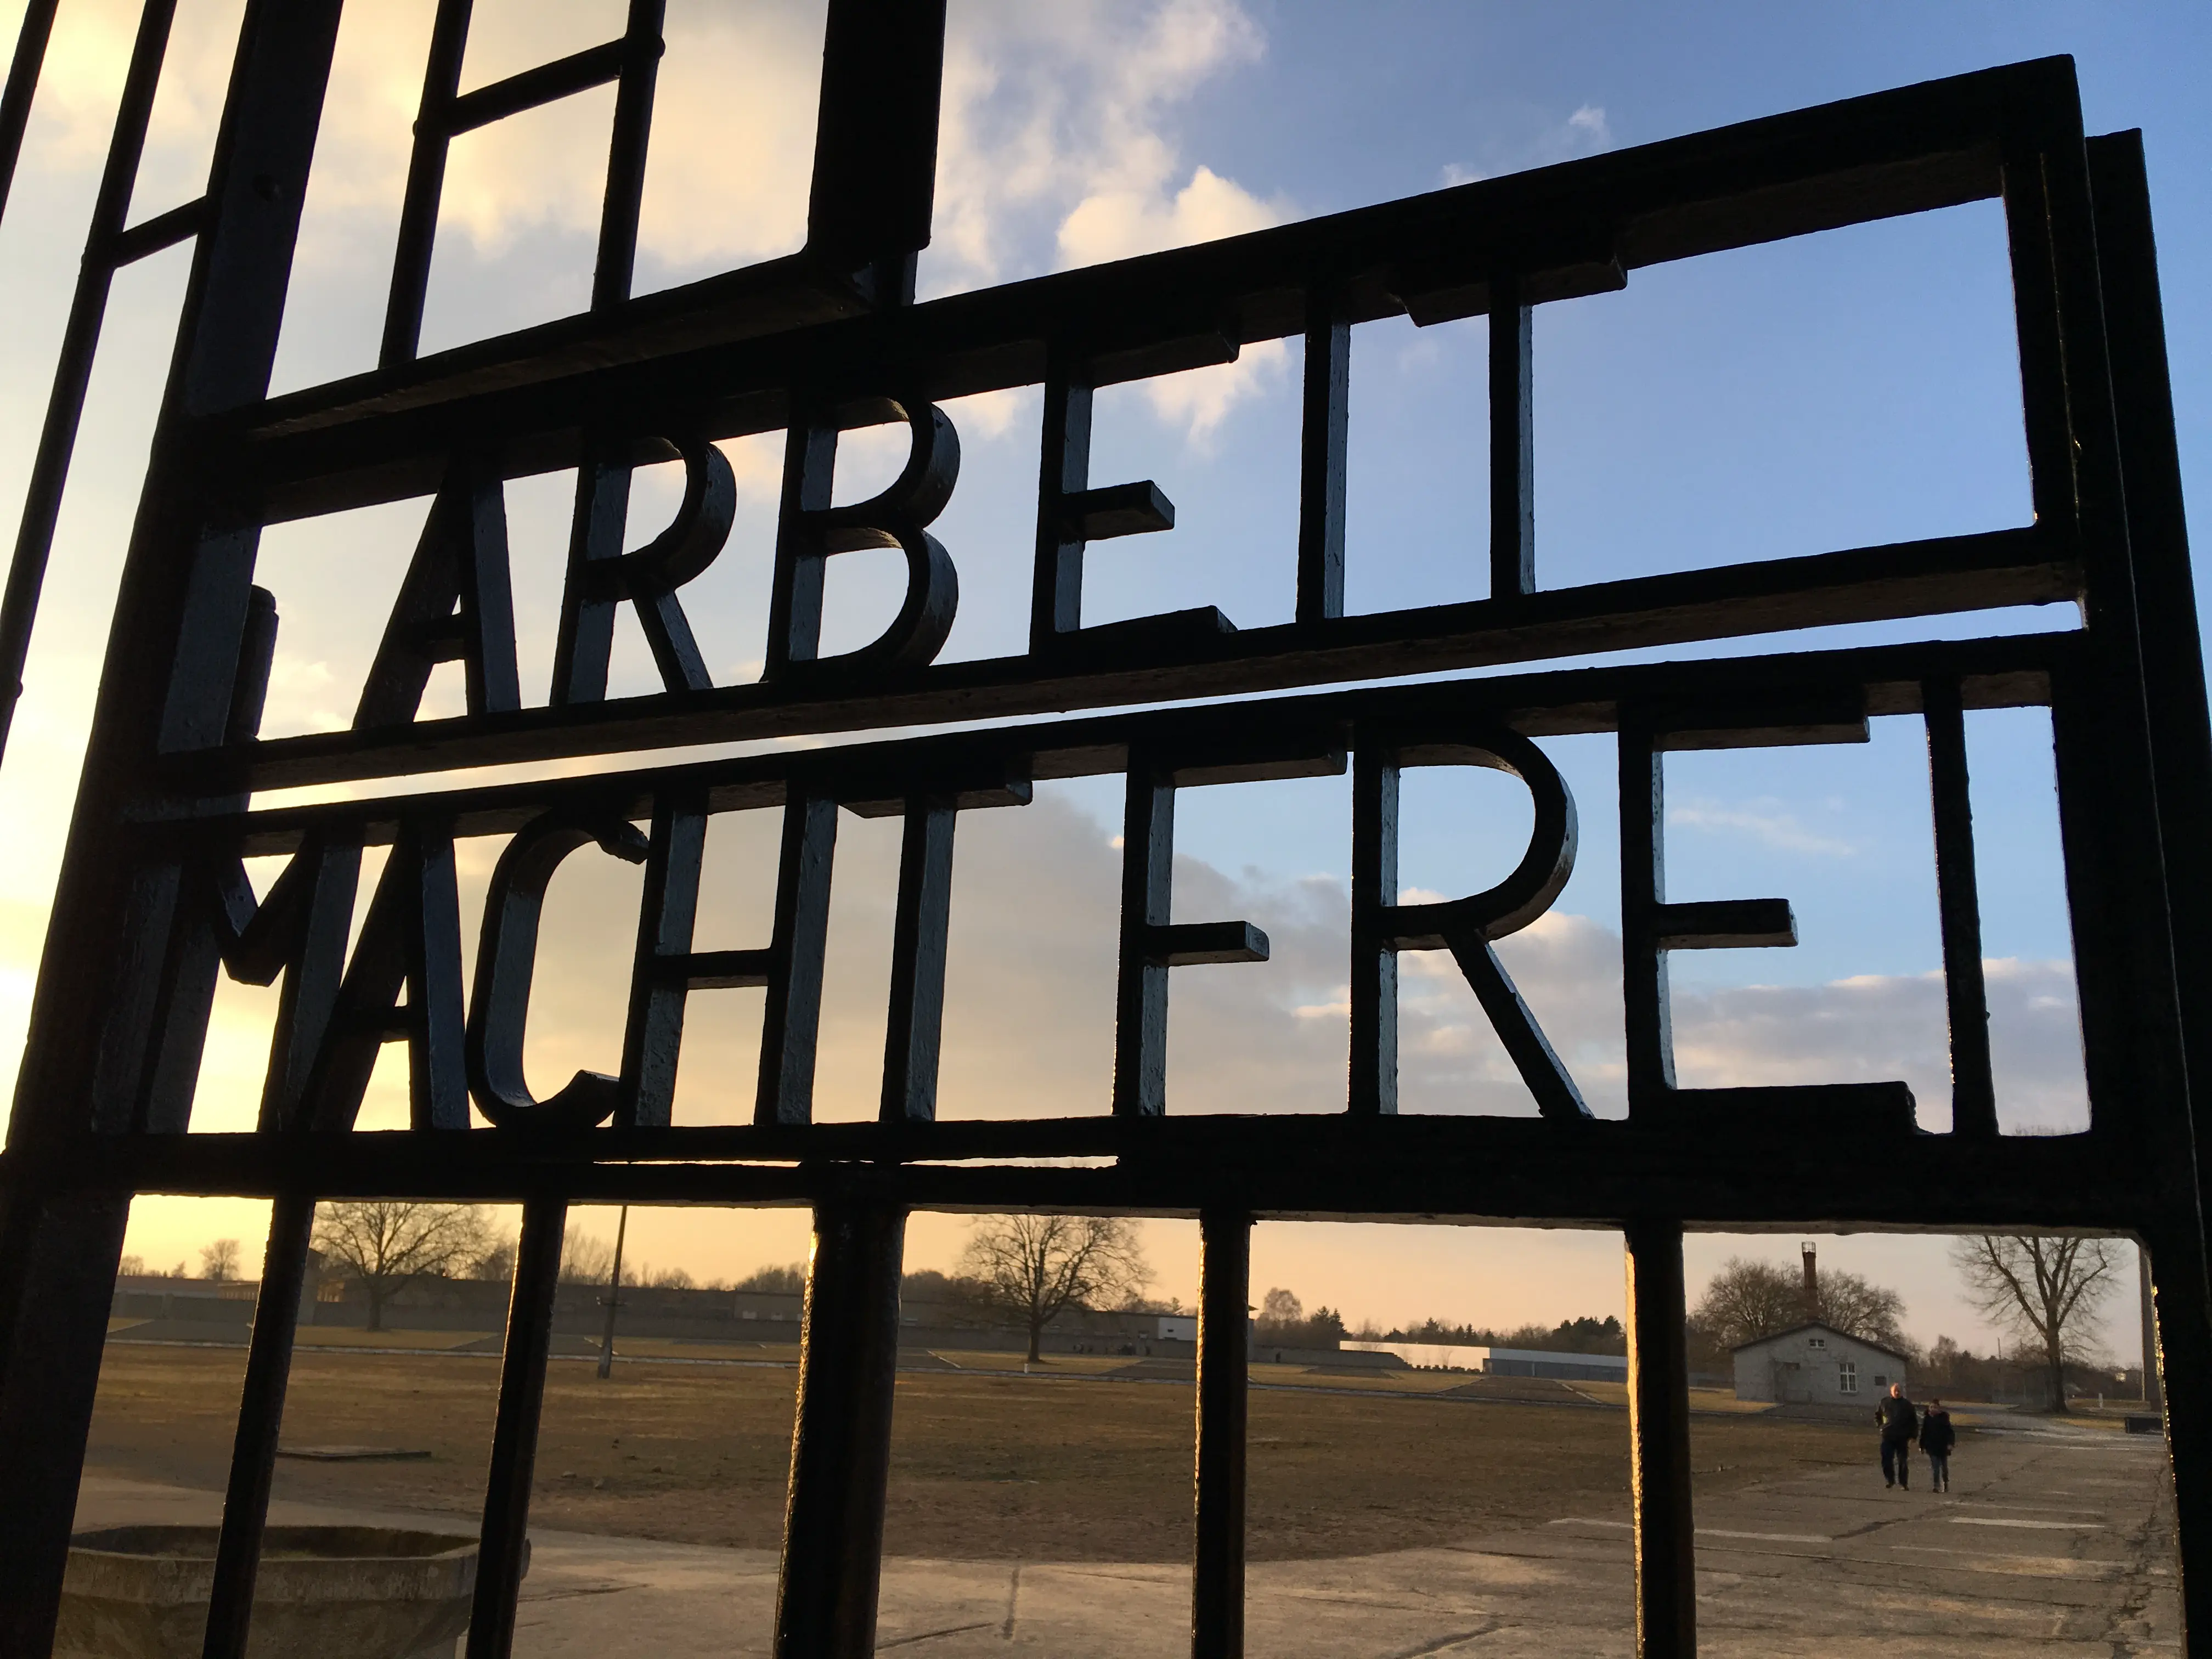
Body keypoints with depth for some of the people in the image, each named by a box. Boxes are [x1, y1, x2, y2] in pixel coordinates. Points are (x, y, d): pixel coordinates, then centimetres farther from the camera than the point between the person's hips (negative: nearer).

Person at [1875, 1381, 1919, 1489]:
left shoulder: (1907, 1405, 3)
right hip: (1888, 1437, 1)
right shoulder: (1884, 1403, 6)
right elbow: (1877, 1416, 22)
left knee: (1903, 1462, 3)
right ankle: (1889, 1480, 11)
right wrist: (1882, 1426, 8)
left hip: (1903, 1438, -1)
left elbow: (1914, 1422, 5)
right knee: (1887, 1460, -3)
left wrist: (1913, 1436, -1)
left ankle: (1904, 1483, 11)